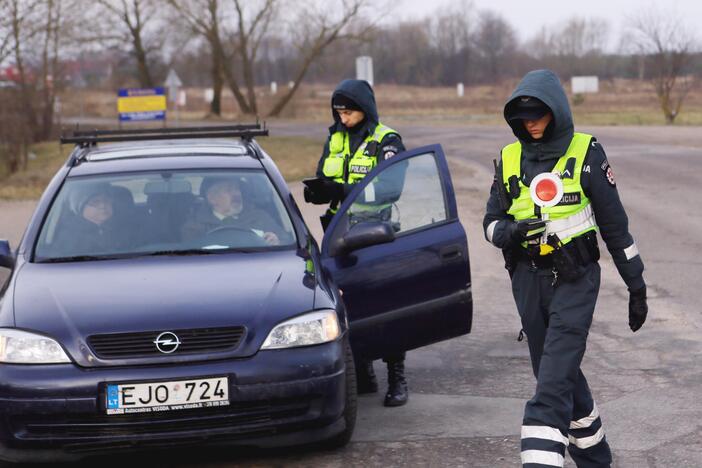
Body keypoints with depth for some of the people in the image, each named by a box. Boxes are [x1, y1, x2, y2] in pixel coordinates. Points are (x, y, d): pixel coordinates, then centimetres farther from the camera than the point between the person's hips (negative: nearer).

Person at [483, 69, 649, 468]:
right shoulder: (509, 159, 5)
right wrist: (512, 230, -15)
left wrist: (637, 286, 2)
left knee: (553, 383, -15)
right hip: (528, 281, 5)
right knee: (563, 376, 16)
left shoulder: (586, 154, -5)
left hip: (575, 280, -5)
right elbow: (491, 224, 9)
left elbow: (614, 224, -1)